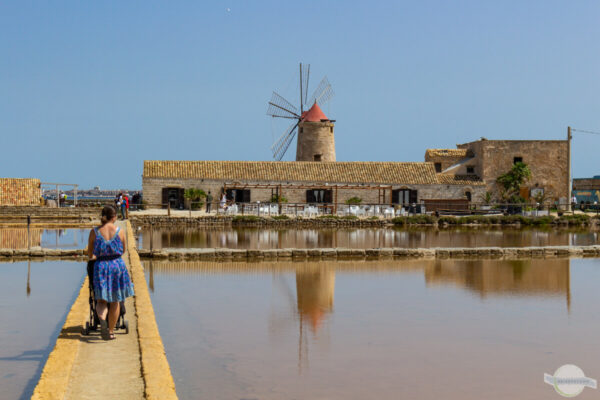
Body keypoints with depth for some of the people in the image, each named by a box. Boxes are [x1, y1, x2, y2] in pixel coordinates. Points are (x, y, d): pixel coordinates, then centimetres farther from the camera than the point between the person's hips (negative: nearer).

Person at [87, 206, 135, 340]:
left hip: (100, 266, 0)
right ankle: (111, 331, 18)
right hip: (117, 264, 0)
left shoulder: (94, 232, -1)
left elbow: (90, 254, 8)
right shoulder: (120, 231, -2)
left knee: (101, 300, 7)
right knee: (115, 301, 12)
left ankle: (102, 318, -25)